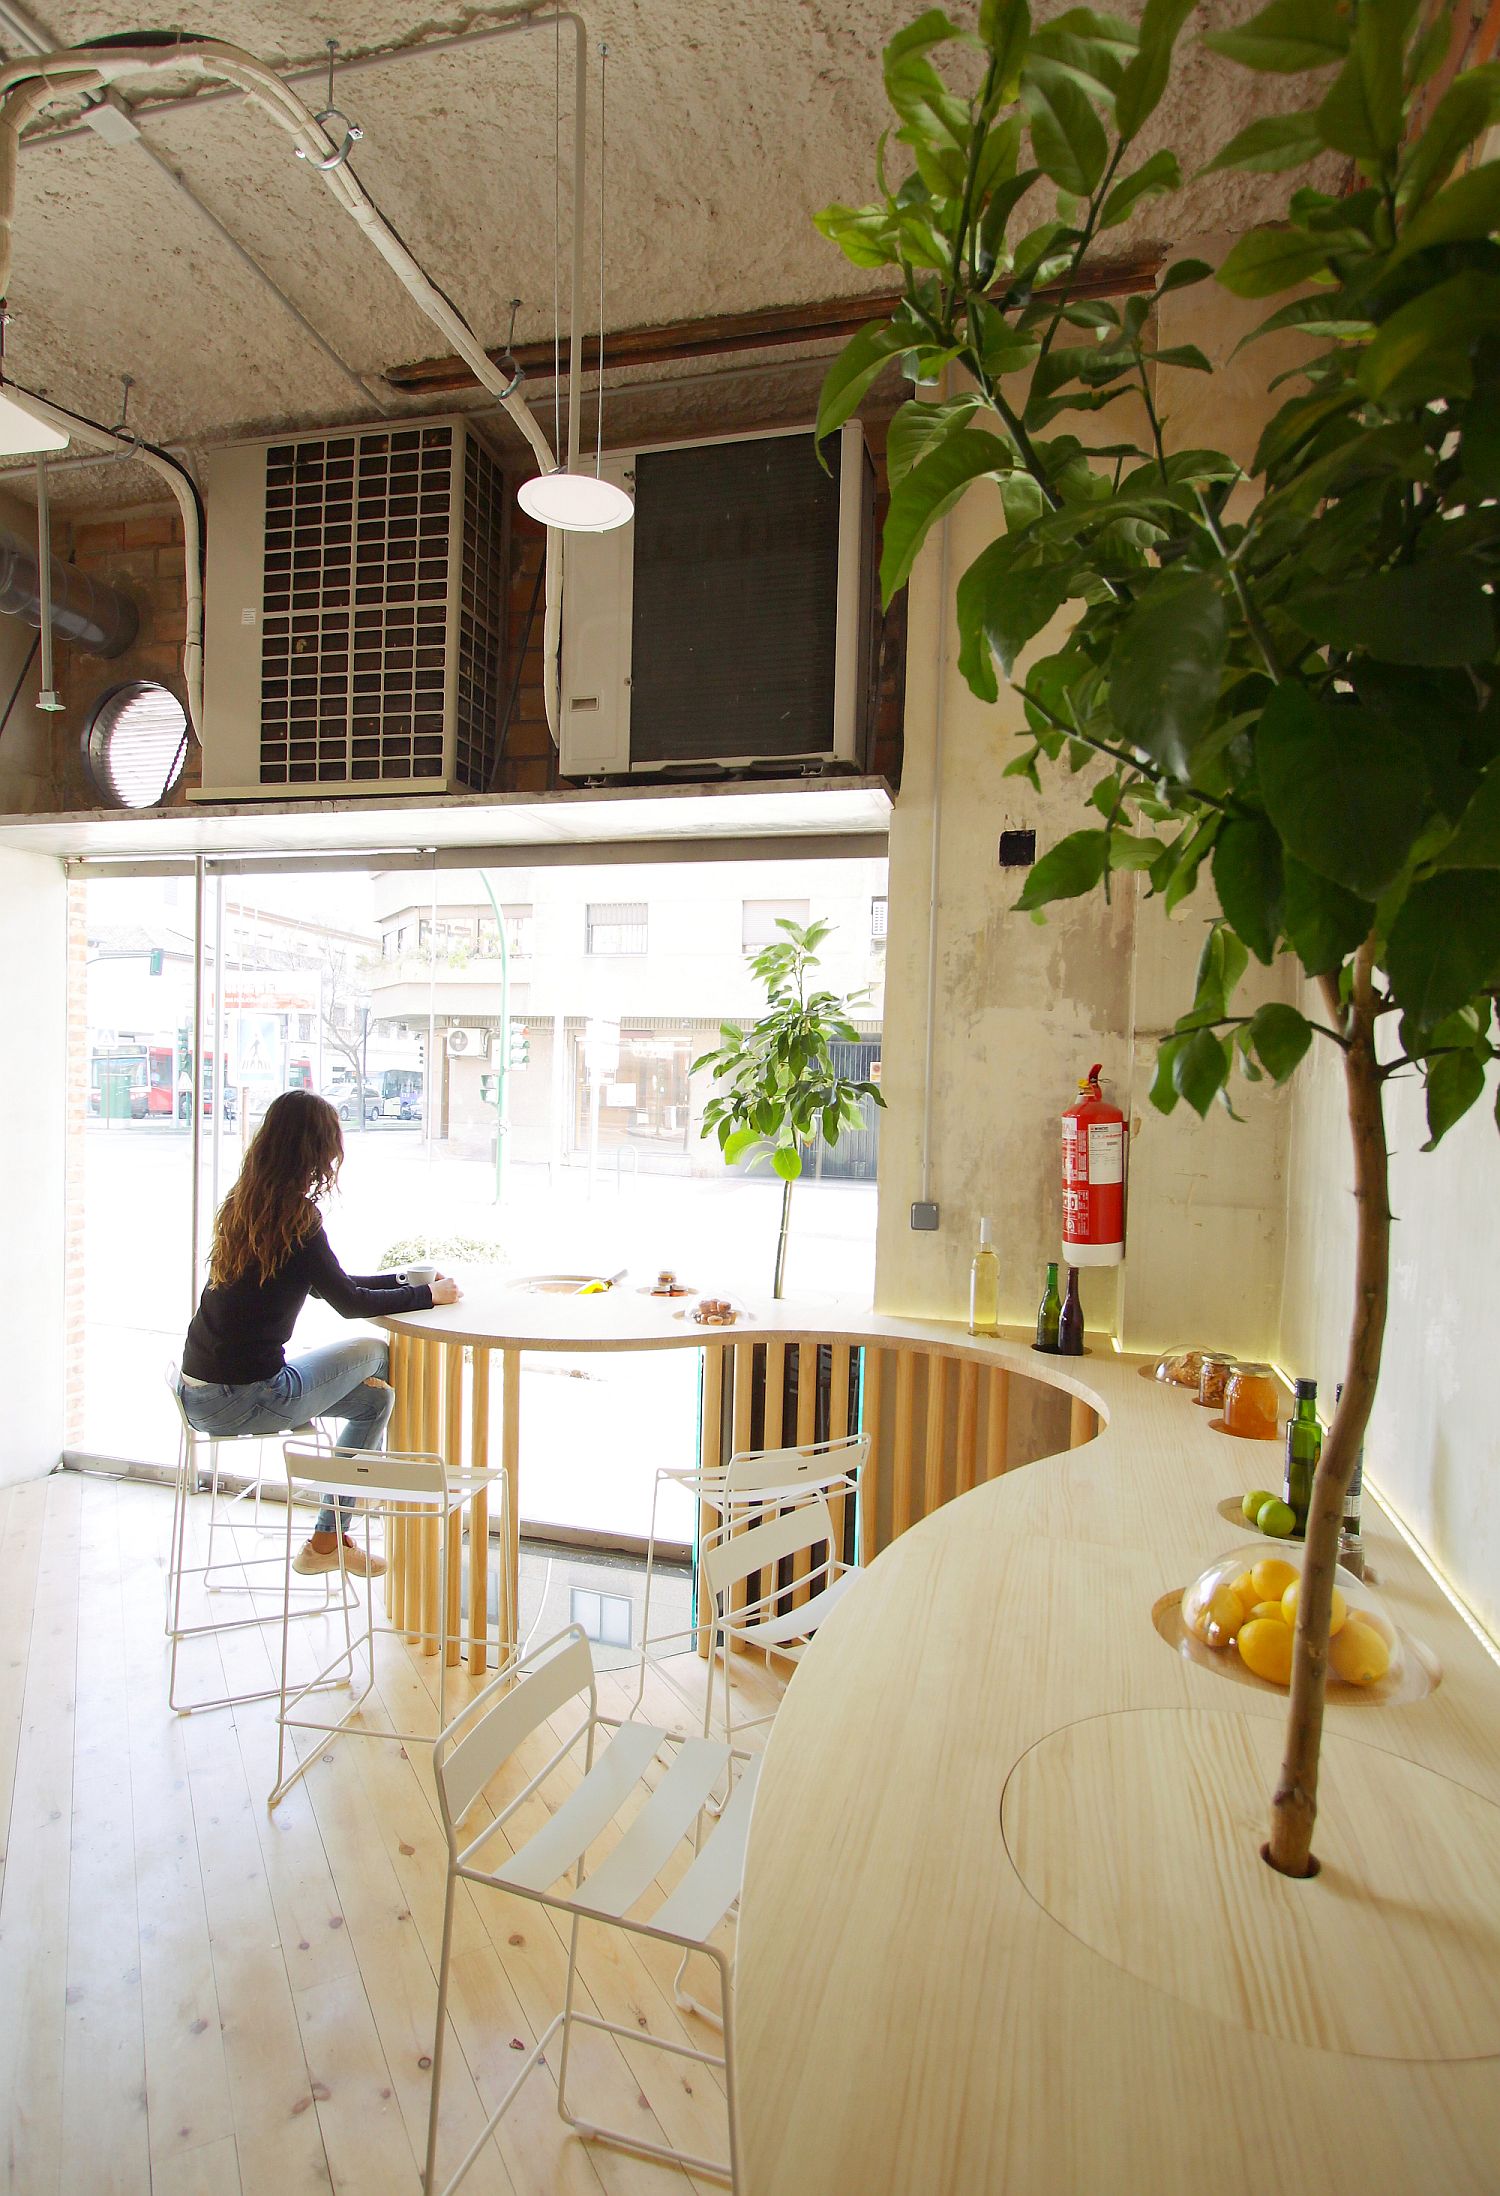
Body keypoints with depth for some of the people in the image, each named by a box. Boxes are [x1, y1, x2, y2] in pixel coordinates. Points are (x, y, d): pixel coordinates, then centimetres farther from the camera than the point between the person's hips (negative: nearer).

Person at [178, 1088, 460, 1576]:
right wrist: (427, 1294, 4)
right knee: (375, 1354, 9)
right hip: (243, 1399, -8)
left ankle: (331, 1539, 22)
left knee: (374, 1395, 16)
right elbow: (349, 1303, -10)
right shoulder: (294, 1216, -18)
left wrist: (403, 1279, 20)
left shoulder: (241, 1204, 8)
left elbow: (326, 1284, 17)